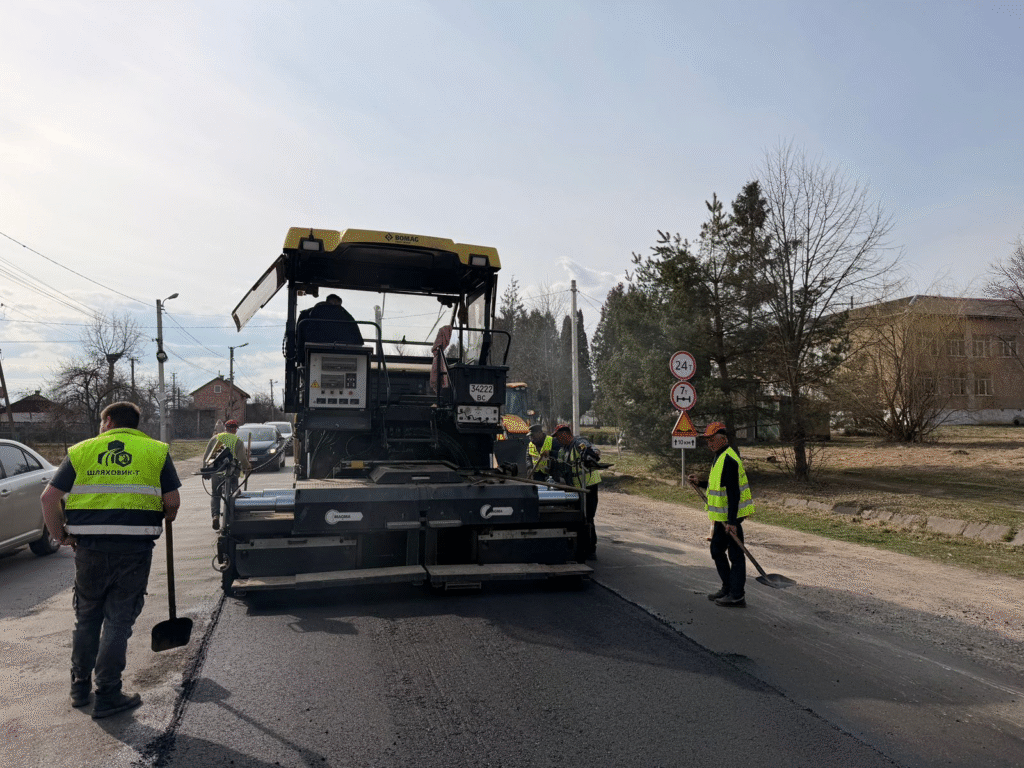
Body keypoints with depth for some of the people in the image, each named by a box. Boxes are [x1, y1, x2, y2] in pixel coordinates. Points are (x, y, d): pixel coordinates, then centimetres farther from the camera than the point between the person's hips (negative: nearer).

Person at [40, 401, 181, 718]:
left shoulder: (81, 451, 8)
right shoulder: (156, 451, 4)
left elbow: (49, 497, 1)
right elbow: (172, 501, 0)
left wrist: (60, 535, 13)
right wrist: (164, 519, 21)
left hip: (89, 547, 2)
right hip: (134, 548, -2)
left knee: (86, 618, 20)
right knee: (118, 621, 8)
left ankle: (80, 688, 32)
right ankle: (107, 696, 12)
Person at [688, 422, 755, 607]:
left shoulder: (728, 459, -20)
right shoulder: (720, 457, 13)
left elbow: (733, 493, -24)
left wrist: (731, 521, -26)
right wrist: (701, 482, 11)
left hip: (730, 517, -11)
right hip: (721, 516, 11)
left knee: (735, 554, -2)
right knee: (717, 550, 18)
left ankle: (737, 596, 6)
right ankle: (728, 588, 29)